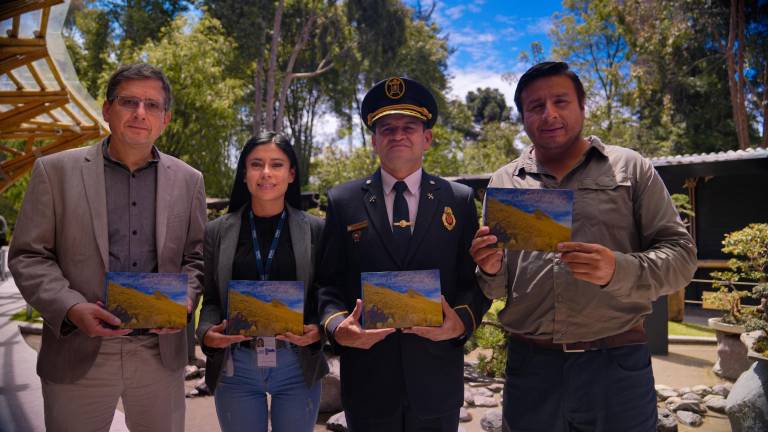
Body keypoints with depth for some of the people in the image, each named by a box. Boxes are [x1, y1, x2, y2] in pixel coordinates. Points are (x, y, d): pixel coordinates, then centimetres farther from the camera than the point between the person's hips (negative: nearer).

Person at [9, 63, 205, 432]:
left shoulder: (188, 180, 5)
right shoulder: (55, 171, -1)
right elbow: (28, 256, -1)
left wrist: (184, 299, -9)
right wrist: (71, 307, -16)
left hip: (161, 352, 2)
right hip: (79, 353, -1)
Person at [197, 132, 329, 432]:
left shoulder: (315, 230, -1)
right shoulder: (217, 232, 2)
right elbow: (210, 300, 5)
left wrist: (318, 330, -17)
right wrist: (207, 333, -14)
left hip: (298, 367, 0)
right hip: (235, 367, 1)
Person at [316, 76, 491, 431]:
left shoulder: (459, 200, 3)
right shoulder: (343, 201, 3)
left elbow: (476, 279, 3)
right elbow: (327, 281, 2)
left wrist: (463, 320, -16)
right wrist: (336, 326, -15)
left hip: (437, 379, 1)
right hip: (366, 378, 0)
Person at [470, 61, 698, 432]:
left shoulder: (630, 168, 4)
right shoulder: (503, 183, 8)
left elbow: (680, 255, -1)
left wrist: (619, 271, -20)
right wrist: (492, 272, -11)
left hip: (617, 363, -1)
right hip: (529, 365, 2)